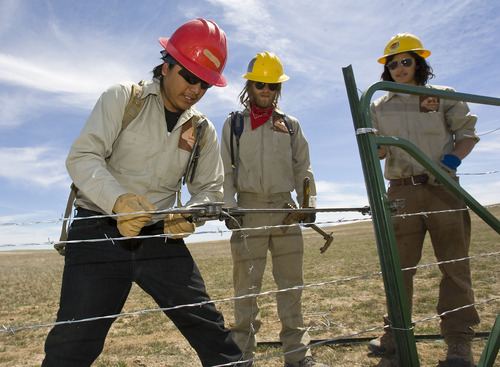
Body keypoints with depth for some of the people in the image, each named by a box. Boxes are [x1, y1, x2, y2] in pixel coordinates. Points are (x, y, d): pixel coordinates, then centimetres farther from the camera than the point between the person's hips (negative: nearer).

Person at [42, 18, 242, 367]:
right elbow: (82, 156, -12)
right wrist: (118, 199, -31)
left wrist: (191, 215, -13)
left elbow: (210, 187, 10)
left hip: (159, 237, 3)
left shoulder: (204, 130, 7)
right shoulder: (123, 97, -4)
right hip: (99, 232, -3)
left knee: (207, 324, 4)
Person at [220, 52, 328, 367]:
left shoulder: (290, 125, 17)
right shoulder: (235, 123, 12)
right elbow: (226, 169, 7)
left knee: (292, 281, 3)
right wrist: (229, 206, -4)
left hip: (285, 208, 2)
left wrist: (308, 202, 3)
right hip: (249, 208, -2)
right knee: (247, 284, 1)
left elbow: (303, 167, 15)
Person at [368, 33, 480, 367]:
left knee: (454, 264, -2)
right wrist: (380, 146, -10)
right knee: (399, 266, 5)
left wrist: (453, 158, -11)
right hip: (401, 192, 2)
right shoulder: (380, 107, 16)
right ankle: (396, 333, 16)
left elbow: (468, 131, 8)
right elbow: (374, 153, 14)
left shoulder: (443, 96, 11)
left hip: (443, 188, -1)